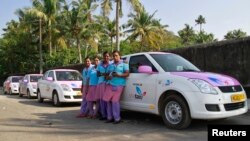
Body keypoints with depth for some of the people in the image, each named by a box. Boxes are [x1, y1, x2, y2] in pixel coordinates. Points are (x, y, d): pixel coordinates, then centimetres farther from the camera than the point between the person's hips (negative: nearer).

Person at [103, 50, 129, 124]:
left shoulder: (124, 64, 9)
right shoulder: (110, 65, 23)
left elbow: (127, 74, -1)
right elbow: (107, 75, 21)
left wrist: (119, 75, -16)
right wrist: (108, 77, -4)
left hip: (119, 85, -5)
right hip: (110, 85, 5)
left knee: (115, 101, -12)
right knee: (108, 100, -2)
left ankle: (117, 118, -4)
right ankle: (110, 117, 9)